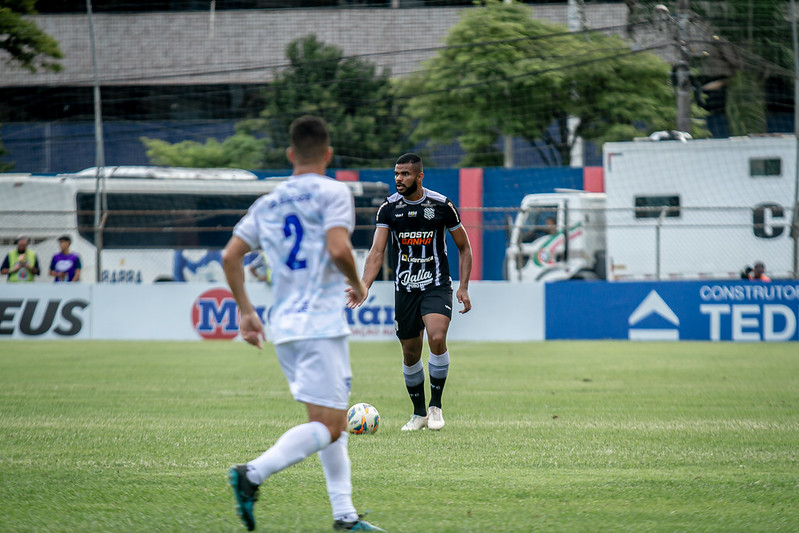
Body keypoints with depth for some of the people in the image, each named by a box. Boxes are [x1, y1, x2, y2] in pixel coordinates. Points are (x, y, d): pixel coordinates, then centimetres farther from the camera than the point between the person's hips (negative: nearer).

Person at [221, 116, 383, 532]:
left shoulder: (267, 203, 14)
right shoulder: (332, 192, -4)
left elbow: (230, 256, 10)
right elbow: (338, 249, -19)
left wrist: (245, 310, 18)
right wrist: (358, 284, 0)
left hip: (283, 326, 7)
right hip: (321, 322, -7)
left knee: (334, 421, 15)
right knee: (327, 426, -10)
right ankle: (253, 473, -28)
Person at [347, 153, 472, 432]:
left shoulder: (442, 205, -5)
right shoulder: (389, 208, -1)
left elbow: (464, 247, 5)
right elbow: (377, 252, -7)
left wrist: (463, 287, -4)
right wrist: (364, 287, -23)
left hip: (437, 286, -3)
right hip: (404, 288, 3)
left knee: (437, 338, -25)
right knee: (410, 354, 6)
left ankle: (436, 406, -9)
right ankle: (419, 413, 25)